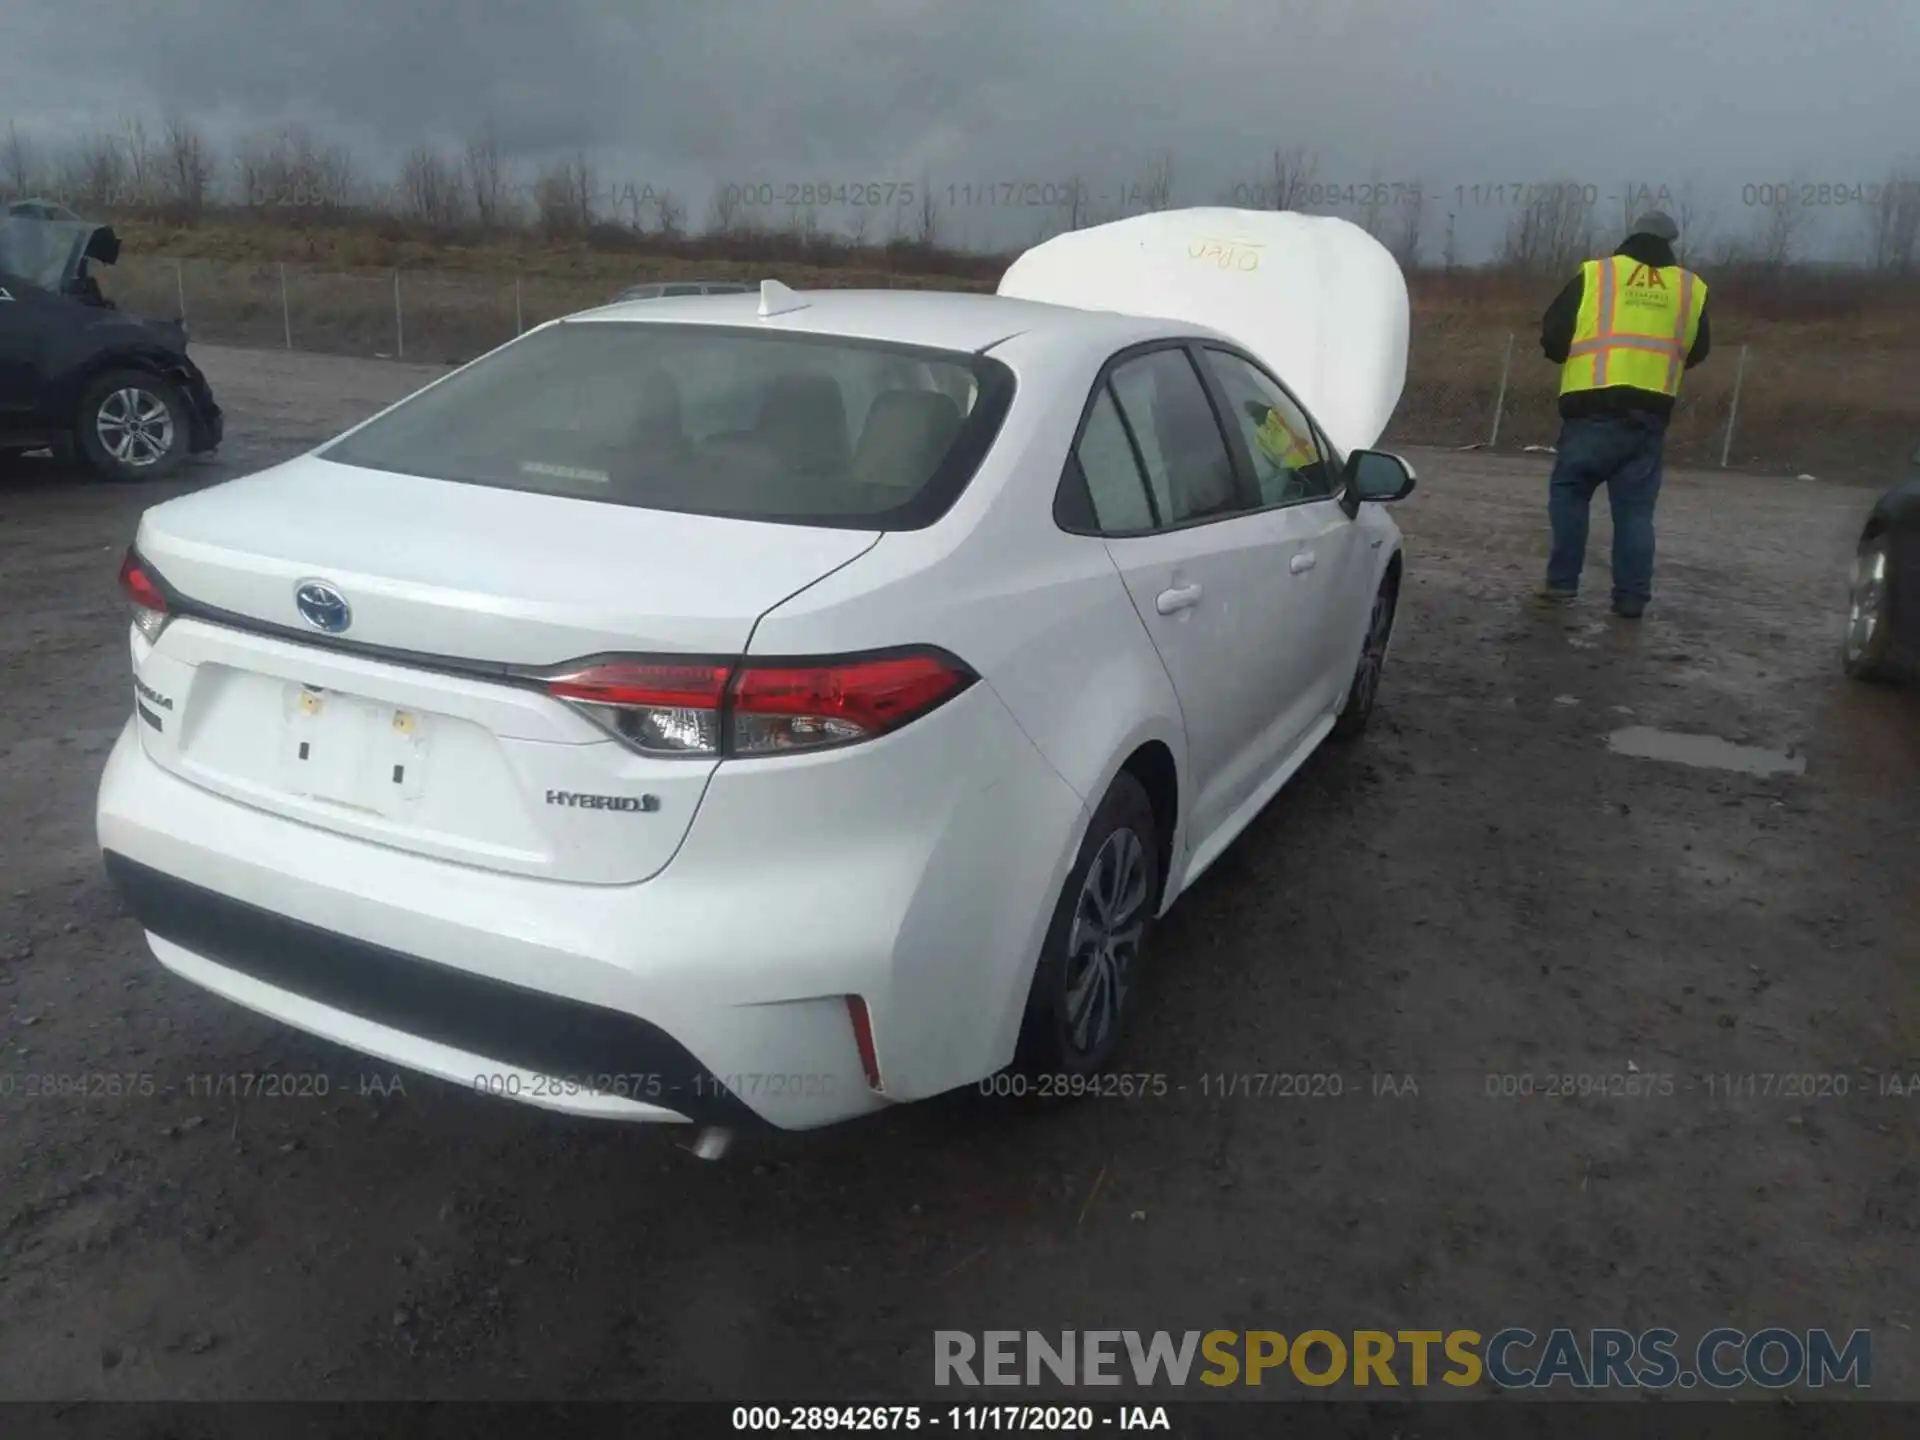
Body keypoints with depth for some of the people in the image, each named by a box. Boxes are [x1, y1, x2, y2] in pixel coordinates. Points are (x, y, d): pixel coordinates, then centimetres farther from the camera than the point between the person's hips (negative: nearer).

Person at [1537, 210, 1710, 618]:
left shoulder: (1593, 275, 3)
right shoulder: (1691, 288, 12)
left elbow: (1552, 336, 6)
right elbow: (1696, 352, 22)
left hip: (1593, 408, -2)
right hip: (1650, 413, 3)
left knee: (1569, 491, 11)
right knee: (1635, 508, 8)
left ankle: (1562, 581, 6)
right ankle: (1631, 596, 7)